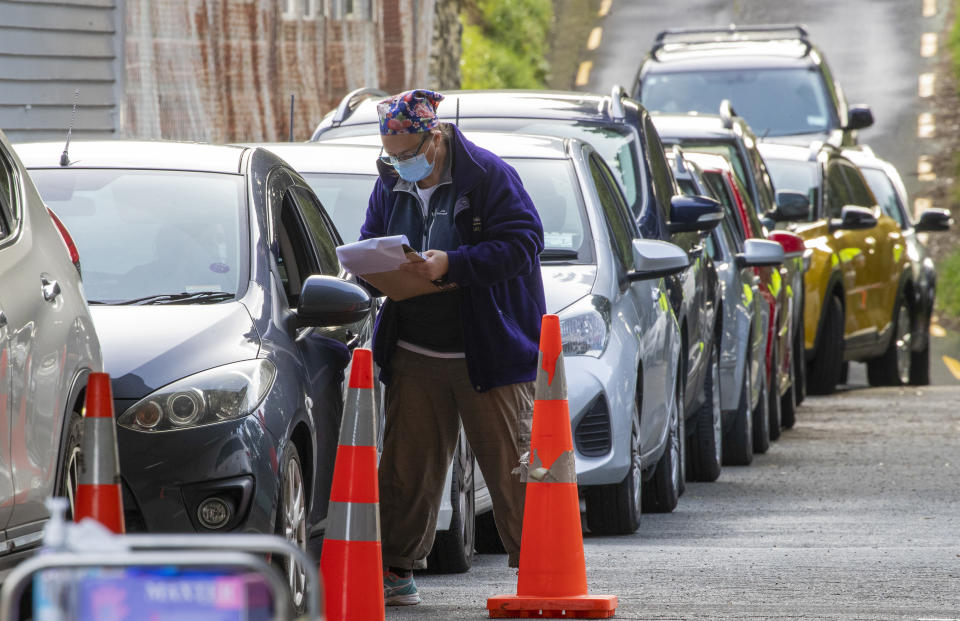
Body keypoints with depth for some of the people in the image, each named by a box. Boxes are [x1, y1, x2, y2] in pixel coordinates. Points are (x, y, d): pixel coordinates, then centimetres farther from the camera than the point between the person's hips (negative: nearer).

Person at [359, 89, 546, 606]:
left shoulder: (488, 176, -9)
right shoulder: (391, 186, 10)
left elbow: (521, 243, -17)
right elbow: (369, 244, 19)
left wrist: (451, 264, -26)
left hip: (487, 352, -5)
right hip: (414, 355, 5)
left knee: (510, 465, -2)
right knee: (407, 464, 5)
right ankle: (396, 570, 11)